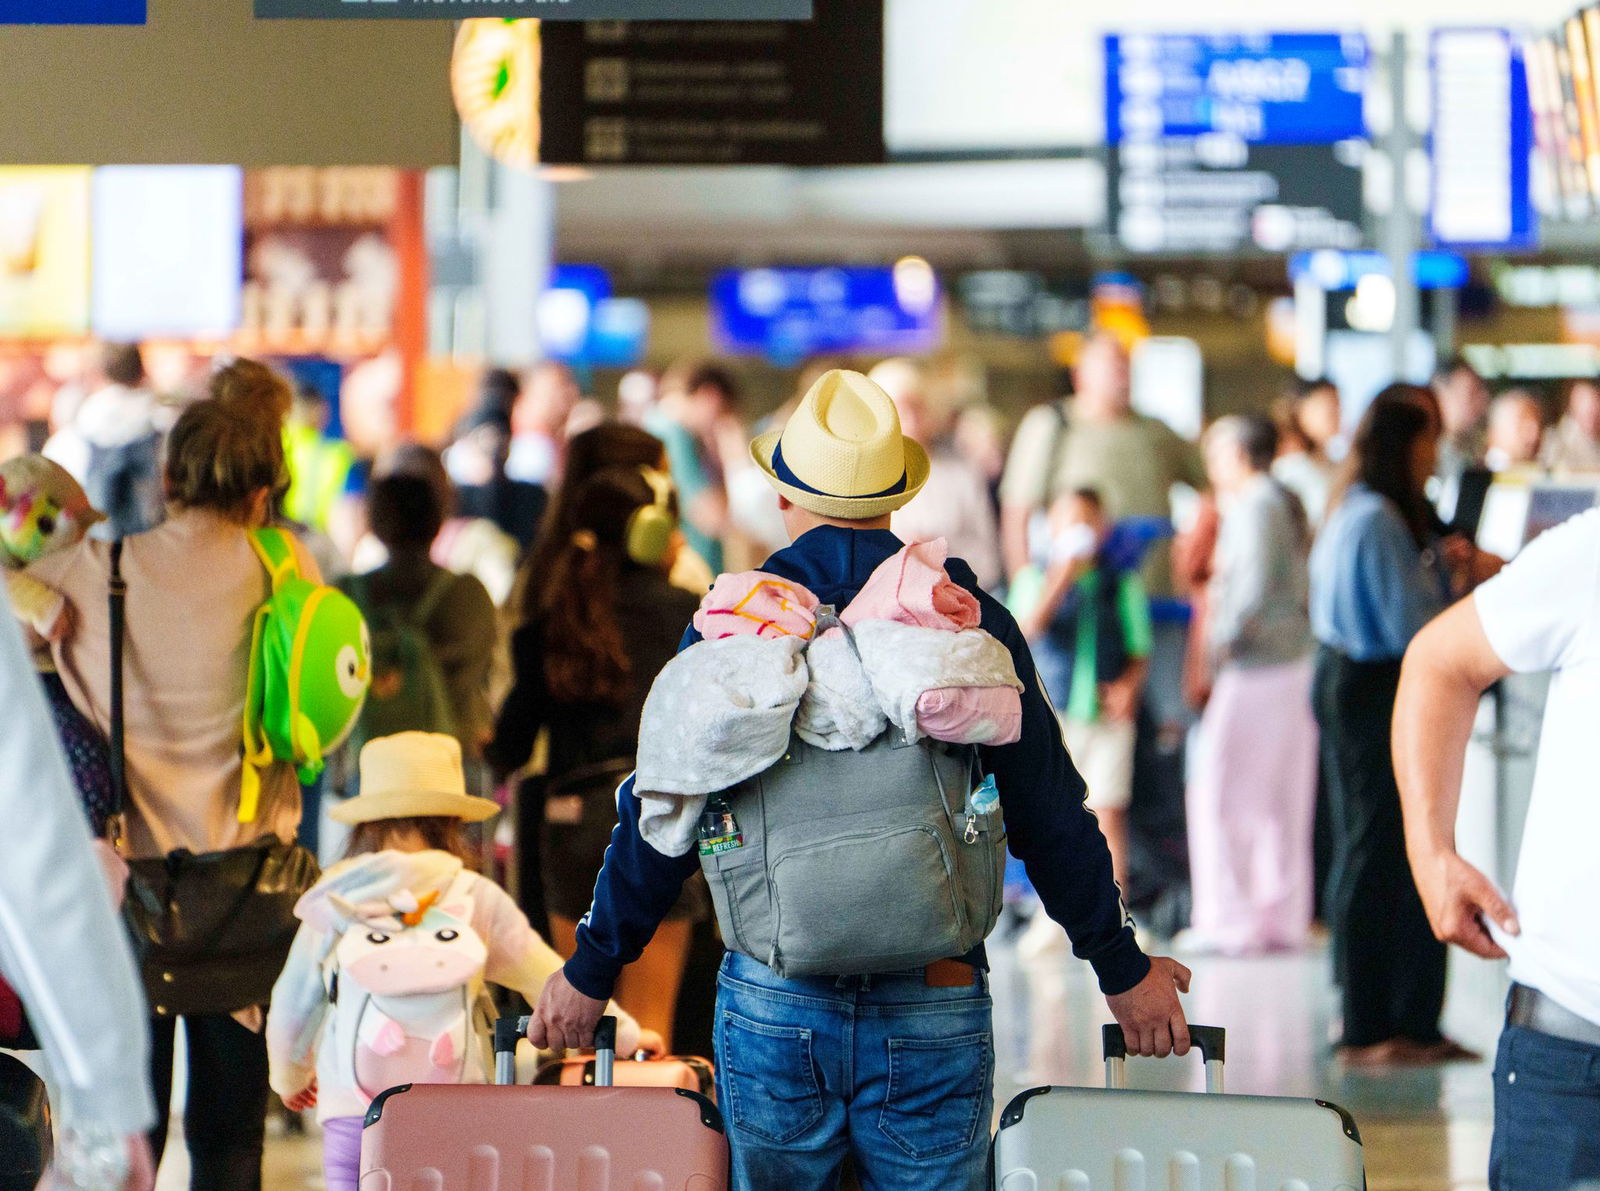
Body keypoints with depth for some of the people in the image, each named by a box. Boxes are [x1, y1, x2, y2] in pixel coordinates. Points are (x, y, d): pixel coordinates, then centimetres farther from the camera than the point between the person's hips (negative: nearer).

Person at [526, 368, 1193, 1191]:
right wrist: (1123, 970, 15)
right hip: (935, 1012, 0)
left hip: (771, 1000, 1)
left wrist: (590, 974, 13)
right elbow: (1050, 820, 3)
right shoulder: (975, 626, 0)